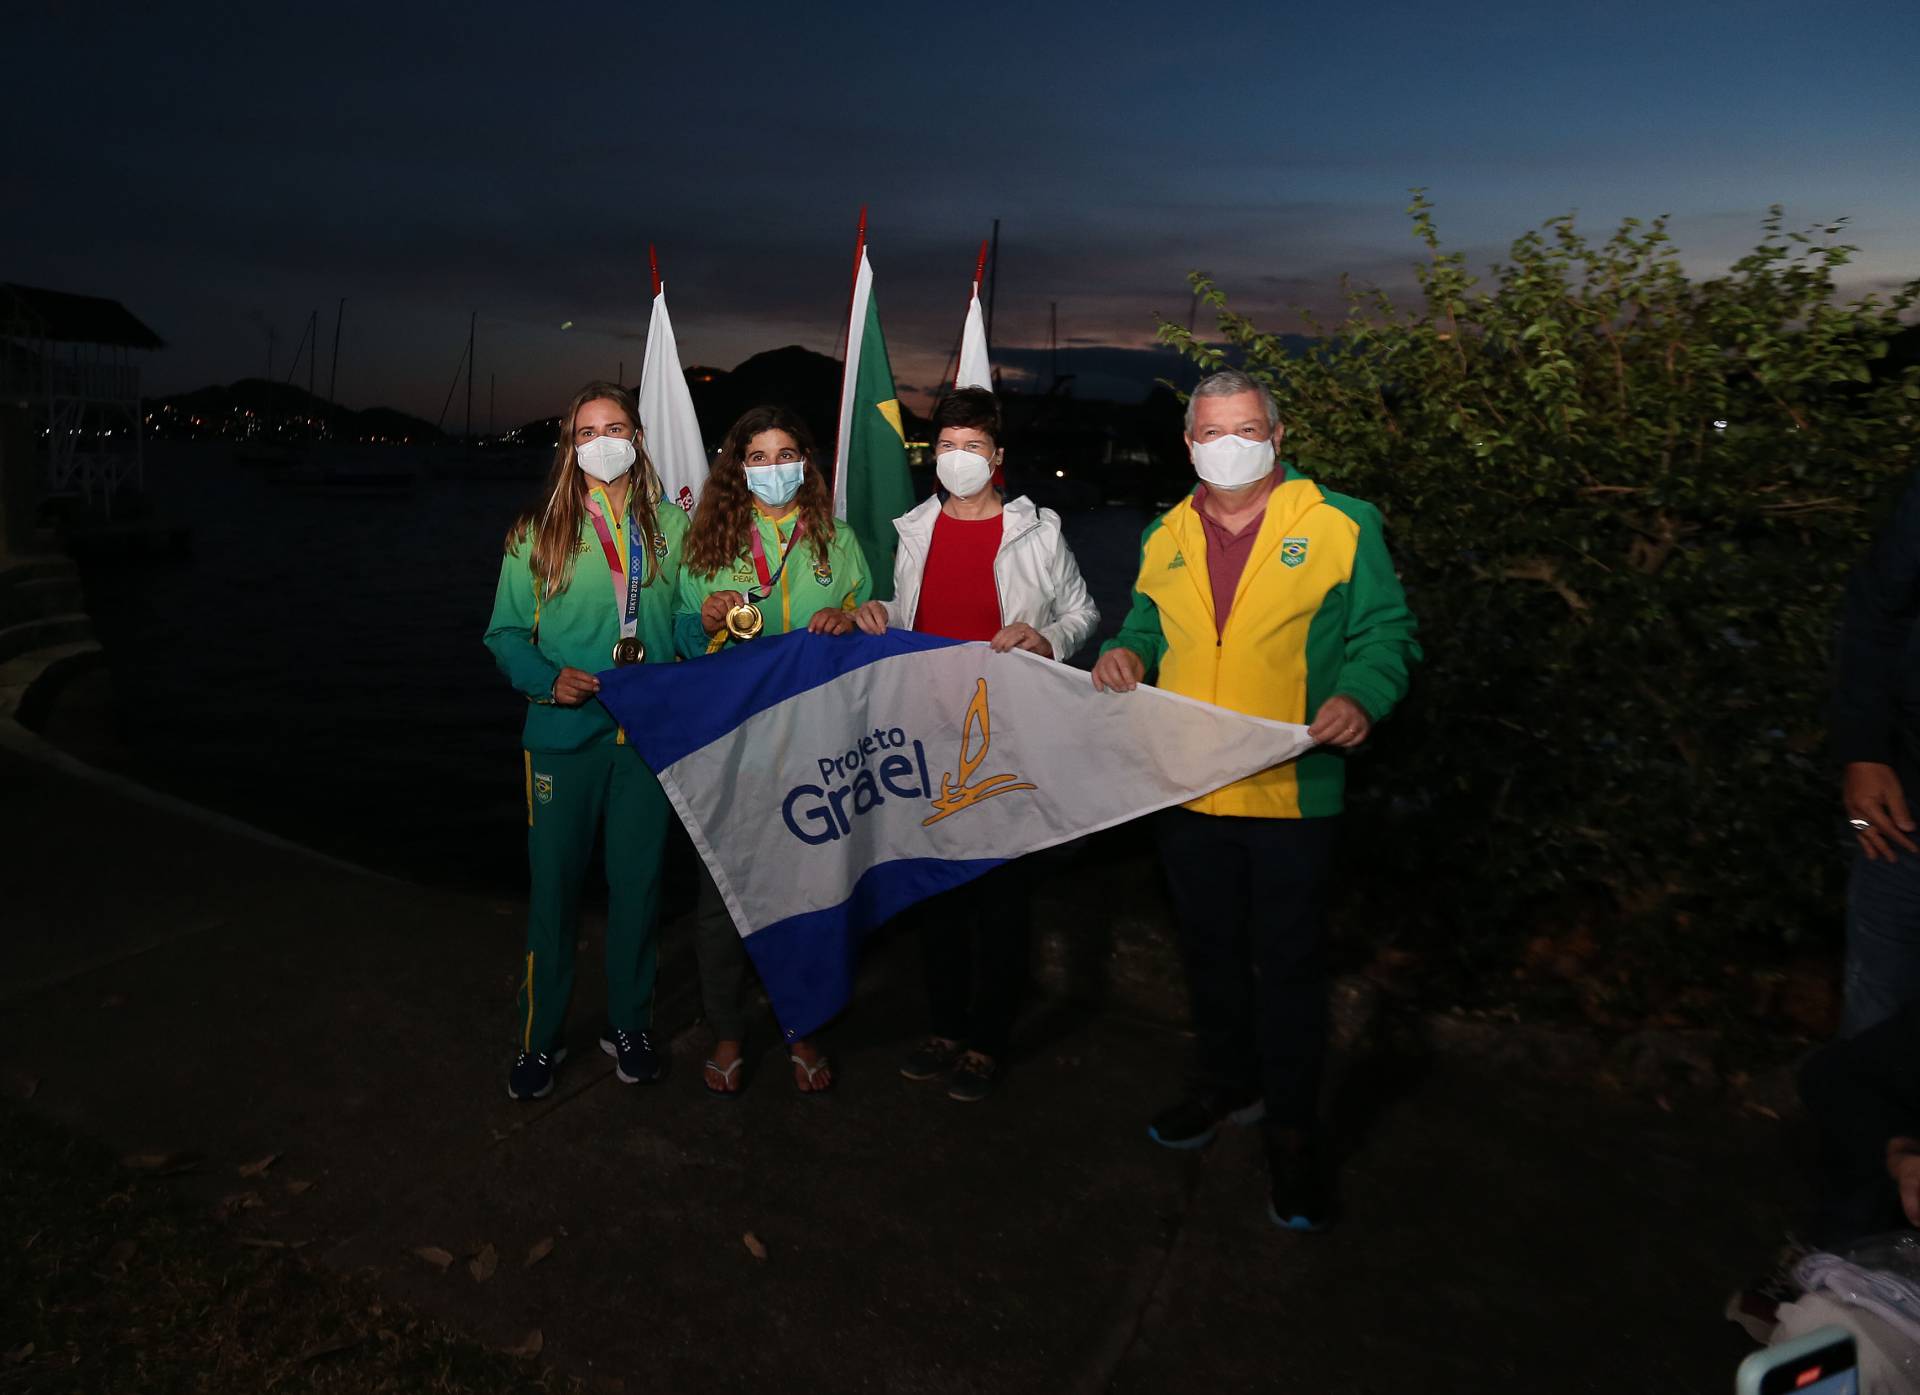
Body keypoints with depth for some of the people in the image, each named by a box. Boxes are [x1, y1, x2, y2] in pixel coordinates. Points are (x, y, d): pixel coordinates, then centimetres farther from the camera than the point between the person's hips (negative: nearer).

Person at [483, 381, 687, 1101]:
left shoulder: (670, 525, 7)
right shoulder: (539, 532, 3)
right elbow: (506, 632, 3)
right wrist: (548, 678, -15)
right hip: (563, 735, -1)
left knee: (637, 880, 10)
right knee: (554, 882, 6)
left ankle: (629, 1023, 28)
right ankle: (540, 1036, 24)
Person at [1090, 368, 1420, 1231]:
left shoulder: (1340, 525, -4)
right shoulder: (1166, 537, 9)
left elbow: (1386, 632, -4)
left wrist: (1362, 696, -23)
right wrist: (1127, 652, -5)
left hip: (1292, 792, -4)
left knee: (1290, 964, 6)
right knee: (1209, 949, 20)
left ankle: (1292, 1132, 25)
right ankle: (1226, 1085, 41)